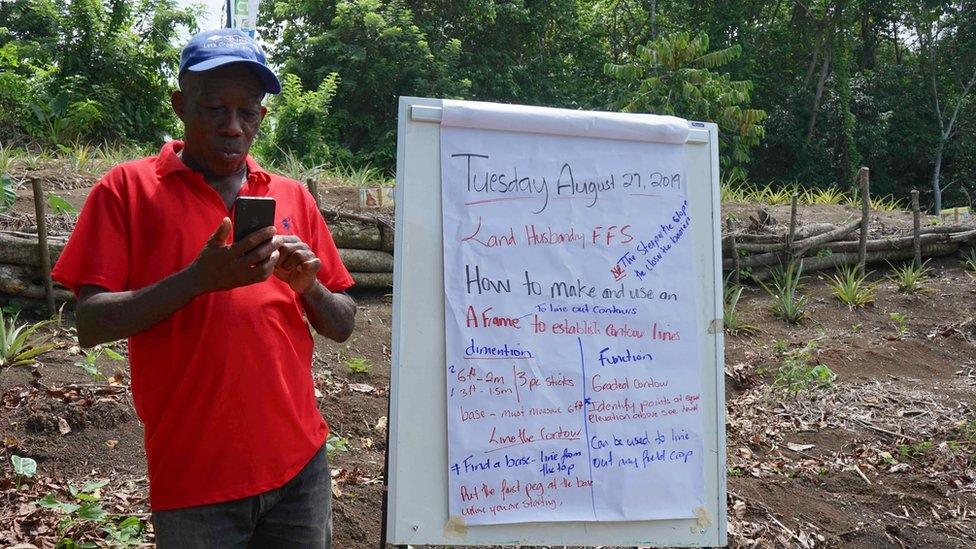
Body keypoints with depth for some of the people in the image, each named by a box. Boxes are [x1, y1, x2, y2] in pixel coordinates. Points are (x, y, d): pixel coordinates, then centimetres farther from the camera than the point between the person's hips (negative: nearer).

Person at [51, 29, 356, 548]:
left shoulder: (293, 197, 8)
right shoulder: (128, 188, -2)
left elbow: (342, 326, 10)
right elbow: (90, 325, -9)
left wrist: (308, 286, -10)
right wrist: (198, 279, -21)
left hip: (299, 462, 3)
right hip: (193, 476, -3)